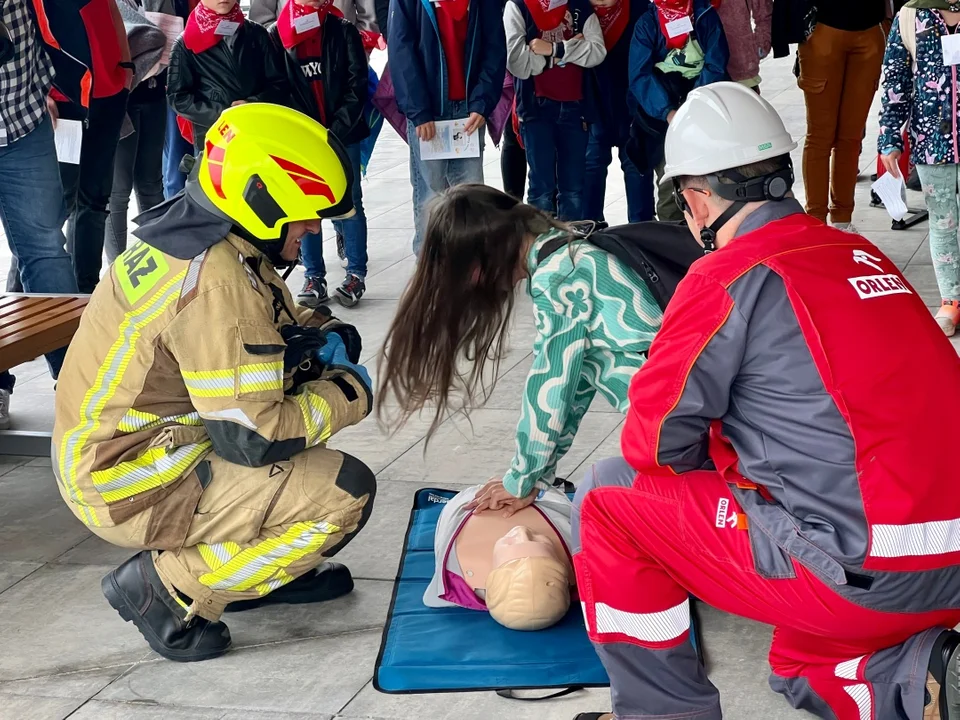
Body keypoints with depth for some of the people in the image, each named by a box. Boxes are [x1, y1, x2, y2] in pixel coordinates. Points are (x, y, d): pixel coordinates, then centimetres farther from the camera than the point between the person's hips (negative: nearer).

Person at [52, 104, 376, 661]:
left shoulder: (195, 237, 3)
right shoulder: (217, 283, -27)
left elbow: (271, 326, 21)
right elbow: (255, 438, -26)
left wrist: (320, 337, -1)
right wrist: (349, 392, -10)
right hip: (128, 487, -10)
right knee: (346, 493, -16)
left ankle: (261, 562, 17)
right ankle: (165, 587, -6)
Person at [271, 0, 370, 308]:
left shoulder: (343, 31, 1)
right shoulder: (279, 36, 3)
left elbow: (357, 85, -4)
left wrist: (337, 130, -13)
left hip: (343, 136, -1)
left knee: (349, 202, 3)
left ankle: (356, 274, 11)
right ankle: (314, 277, 12)